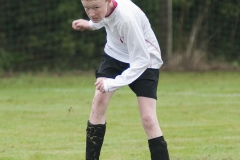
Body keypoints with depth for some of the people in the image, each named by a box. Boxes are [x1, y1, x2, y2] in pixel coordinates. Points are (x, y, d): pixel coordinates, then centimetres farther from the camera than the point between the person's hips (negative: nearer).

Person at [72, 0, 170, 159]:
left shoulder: (127, 18, -39)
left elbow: (141, 61, -35)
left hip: (145, 63, -6)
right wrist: (91, 24, 4)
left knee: (148, 119, -15)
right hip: (115, 54, 6)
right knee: (99, 102, -7)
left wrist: (113, 83, -40)